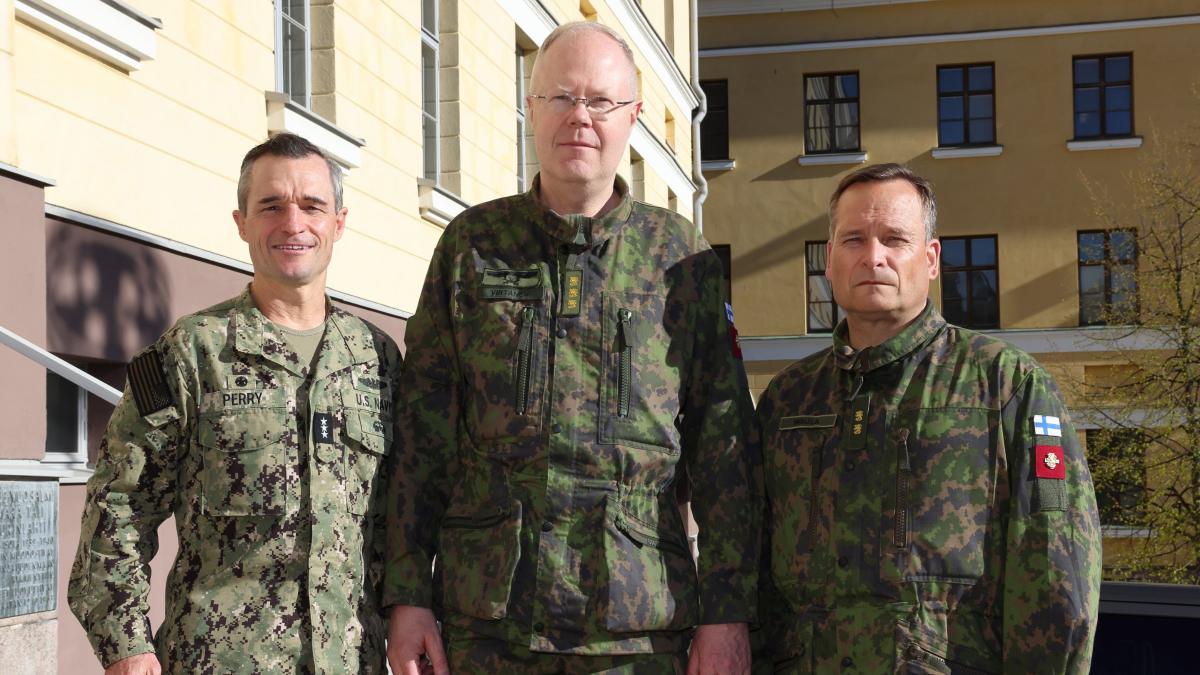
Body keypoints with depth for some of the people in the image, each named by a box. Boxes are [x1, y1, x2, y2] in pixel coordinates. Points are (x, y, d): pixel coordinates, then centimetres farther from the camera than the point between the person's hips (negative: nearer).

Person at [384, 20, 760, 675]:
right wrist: (407, 595, 0)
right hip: (484, 613, 1)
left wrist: (726, 610, -1)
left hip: (639, 620, 0)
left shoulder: (682, 254, 6)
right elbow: (422, 428, 6)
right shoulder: (471, 243, 7)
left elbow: (722, 439, 4)